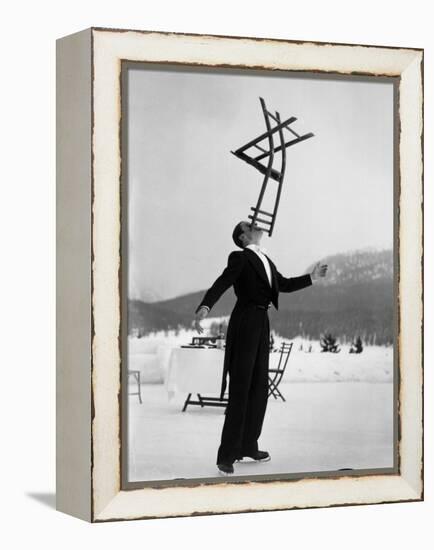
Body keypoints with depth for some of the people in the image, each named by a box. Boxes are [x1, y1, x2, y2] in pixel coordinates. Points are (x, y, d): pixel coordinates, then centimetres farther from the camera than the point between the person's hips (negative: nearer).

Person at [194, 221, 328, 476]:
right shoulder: (239, 258, -7)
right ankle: (227, 455, -3)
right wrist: (205, 307, -37)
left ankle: (248, 446, 22)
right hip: (245, 323, -8)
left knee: (259, 387, 12)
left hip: (262, 323, 8)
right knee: (240, 388, -7)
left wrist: (312, 277, 26)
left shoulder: (265, 260, 17)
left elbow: (283, 284, 28)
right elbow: (221, 284, -20)